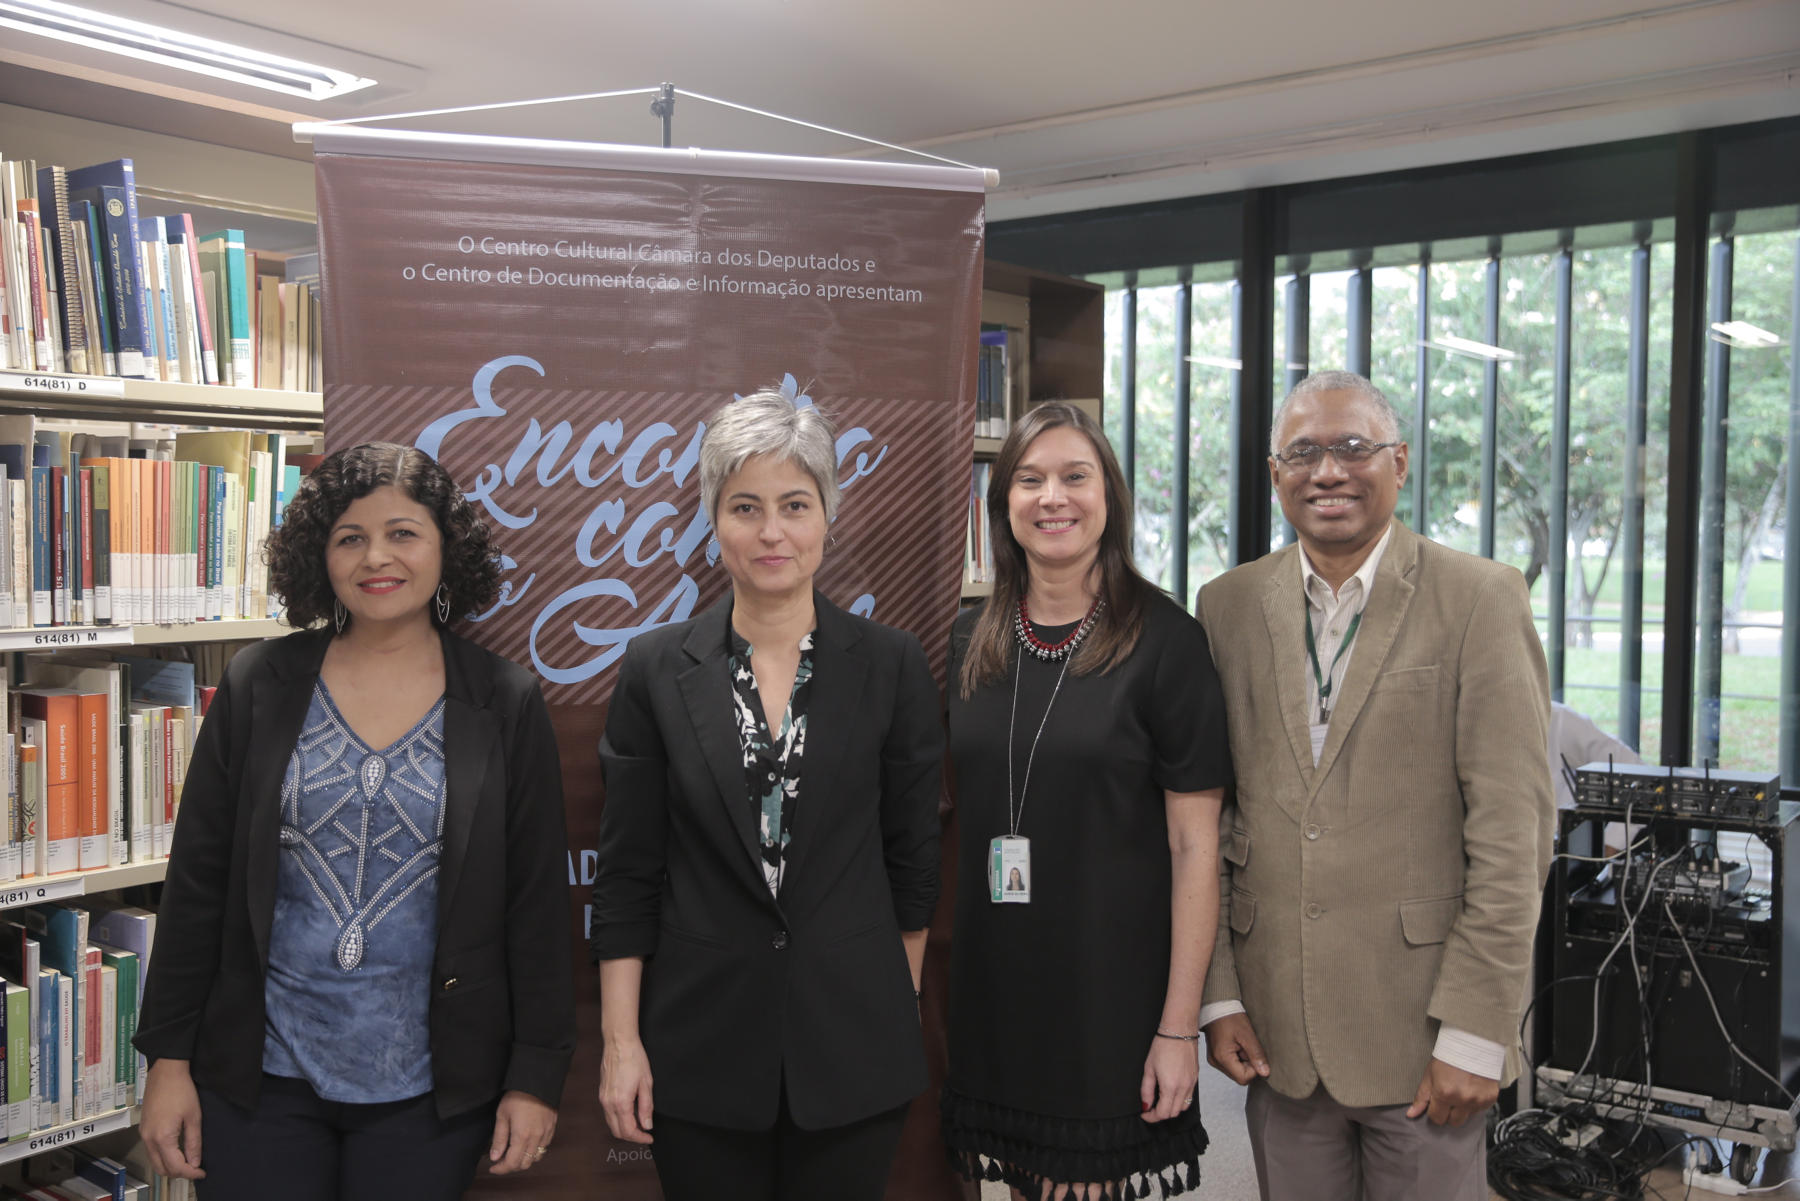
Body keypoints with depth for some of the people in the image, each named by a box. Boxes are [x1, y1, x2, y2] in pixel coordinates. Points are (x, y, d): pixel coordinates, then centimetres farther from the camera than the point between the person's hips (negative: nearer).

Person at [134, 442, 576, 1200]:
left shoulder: (504, 704, -3)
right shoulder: (259, 684, 0)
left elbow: (536, 901, -1)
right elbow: (197, 879, 3)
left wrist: (535, 1075, -3)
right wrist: (168, 1058, 1)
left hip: (428, 1088, -1)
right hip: (260, 1079, 1)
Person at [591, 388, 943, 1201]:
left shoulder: (892, 667, -3)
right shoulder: (656, 670, -2)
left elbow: (913, 855, 3)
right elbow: (626, 872, -1)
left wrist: (901, 1005, 7)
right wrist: (620, 1041, -3)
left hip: (853, 1044, 0)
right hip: (701, 1047, 0)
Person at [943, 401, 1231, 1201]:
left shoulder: (1164, 640, -9)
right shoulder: (972, 642, 4)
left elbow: (1195, 845, -9)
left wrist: (1180, 1025, -12)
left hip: (1113, 989, -4)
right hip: (994, 983, 4)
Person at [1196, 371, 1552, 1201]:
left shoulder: (1479, 600, -6)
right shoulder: (1228, 606, 5)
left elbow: (1512, 834, -9)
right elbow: (1207, 820, 6)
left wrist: (1475, 1033, -11)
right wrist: (1219, 996, 3)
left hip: (1420, 1024, -3)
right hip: (1275, 1026, 3)